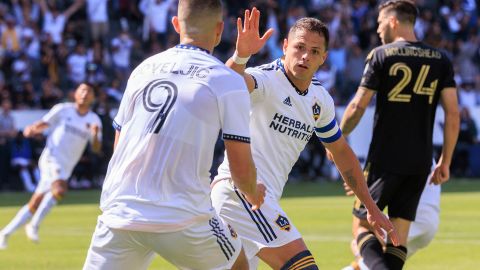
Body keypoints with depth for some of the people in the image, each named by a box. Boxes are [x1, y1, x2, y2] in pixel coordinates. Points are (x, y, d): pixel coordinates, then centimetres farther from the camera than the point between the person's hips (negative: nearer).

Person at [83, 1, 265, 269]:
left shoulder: (143, 69, 11)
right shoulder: (228, 81, -3)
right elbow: (242, 169, -2)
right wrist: (253, 194, 21)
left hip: (119, 214, 4)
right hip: (182, 219, -4)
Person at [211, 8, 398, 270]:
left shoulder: (320, 99, 11)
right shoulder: (267, 79, -13)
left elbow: (342, 152, 23)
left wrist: (372, 208, 24)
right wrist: (241, 55, -59)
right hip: (240, 188, -9)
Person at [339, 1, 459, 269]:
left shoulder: (381, 56, -4)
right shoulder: (441, 60, 6)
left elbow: (358, 107, -6)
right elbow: (453, 113, 1)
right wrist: (445, 162, 8)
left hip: (385, 159, -4)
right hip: (420, 162, 4)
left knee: (363, 225, 4)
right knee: (399, 234, 10)